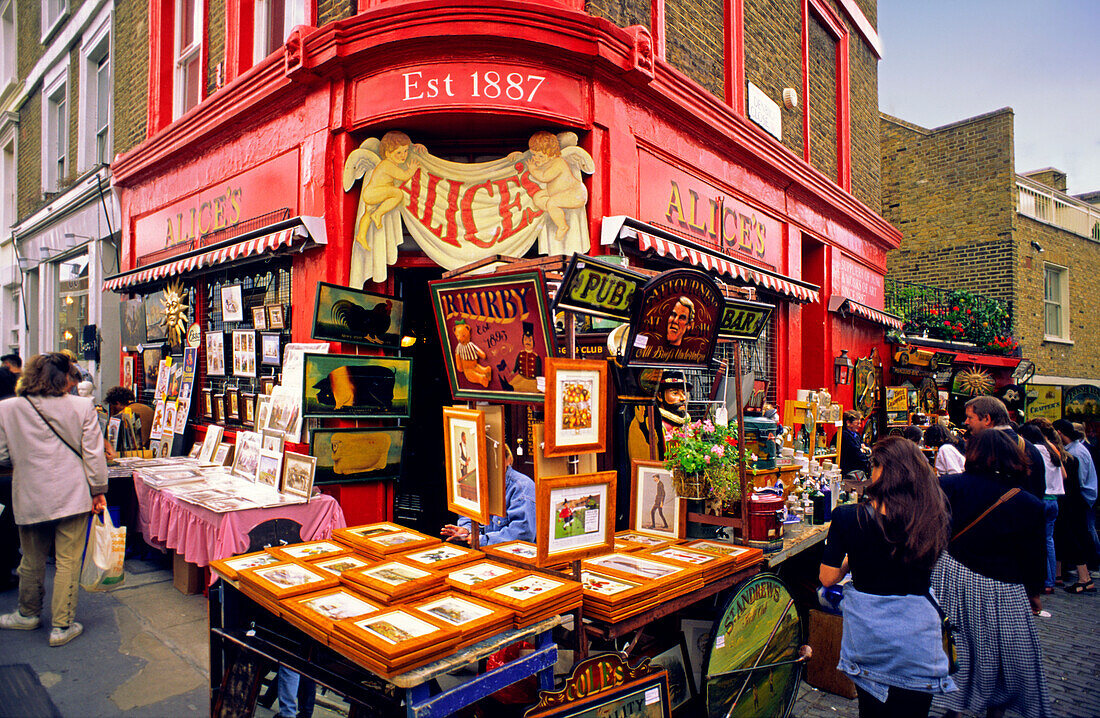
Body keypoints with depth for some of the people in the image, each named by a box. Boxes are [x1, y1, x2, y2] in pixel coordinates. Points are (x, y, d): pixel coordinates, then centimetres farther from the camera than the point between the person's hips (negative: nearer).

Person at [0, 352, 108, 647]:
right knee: (67, 561, 7)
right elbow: (93, 453, -5)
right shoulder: (82, 407, -9)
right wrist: (98, 490, 4)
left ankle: (29, 614, 41)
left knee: (32, 561, 20)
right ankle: (62, 626, 14)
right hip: (73, 498, -2)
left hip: (30, 499, 2)